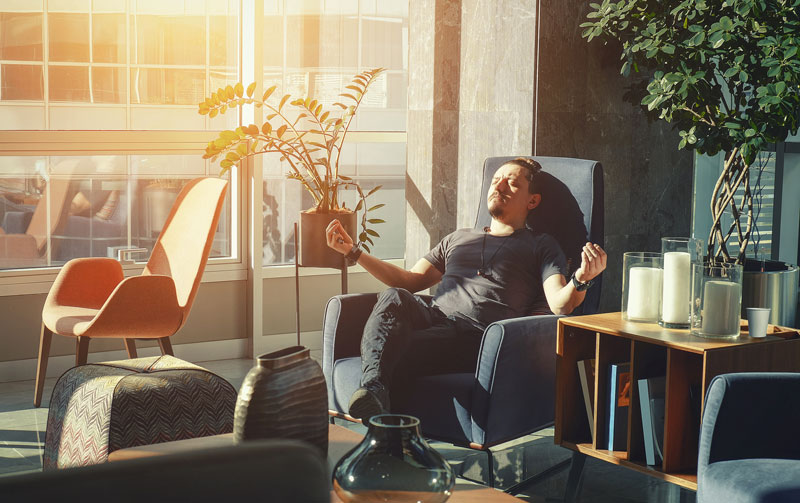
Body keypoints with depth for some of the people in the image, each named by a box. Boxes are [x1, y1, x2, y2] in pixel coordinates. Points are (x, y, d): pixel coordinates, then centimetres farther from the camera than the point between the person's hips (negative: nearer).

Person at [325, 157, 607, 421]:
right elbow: (411, 280, 31)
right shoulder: (458, 239, 36)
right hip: (433, 317, 4)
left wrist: (581, 280, -21)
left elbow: (560, 304, 4)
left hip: (475, 336, -3)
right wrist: (353, 251, 25)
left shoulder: (541, 246, 21)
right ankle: (371, 388, -54)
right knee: (395, 298, -35)